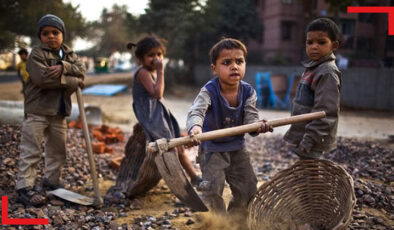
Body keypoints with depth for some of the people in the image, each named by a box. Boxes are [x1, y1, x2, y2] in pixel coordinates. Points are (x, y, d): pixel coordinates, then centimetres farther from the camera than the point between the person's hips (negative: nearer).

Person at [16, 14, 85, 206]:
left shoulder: (69, 54, 12)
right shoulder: (37, 54, -8)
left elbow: (81, 70, -5)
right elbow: (42, 78, -22)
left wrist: (63, 67, -23)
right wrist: (72, 81, -17)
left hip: (59, 112, 7)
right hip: (37, 110, -6)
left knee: (57, 150, 16)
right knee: (31, 151, -7)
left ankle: (51, 180, 31)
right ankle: (24, 187, -3)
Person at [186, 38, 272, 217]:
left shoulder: (248, 92, -10)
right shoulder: (209, 91, -23)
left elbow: (250, 117, -17)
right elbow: (196, 111, -39)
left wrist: (258, 126, -42)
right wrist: (195, 127, -63)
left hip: (237, 147, 5)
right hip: (212, 148, -4)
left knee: (247, 188, 11)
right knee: (212, 189, -9)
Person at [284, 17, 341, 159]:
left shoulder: (328, 72, -17)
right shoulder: (313, 68, 12)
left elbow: (326, 112, -23)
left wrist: (308, 140, -23)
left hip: (312, 142, -9)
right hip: (302, 137, 9)